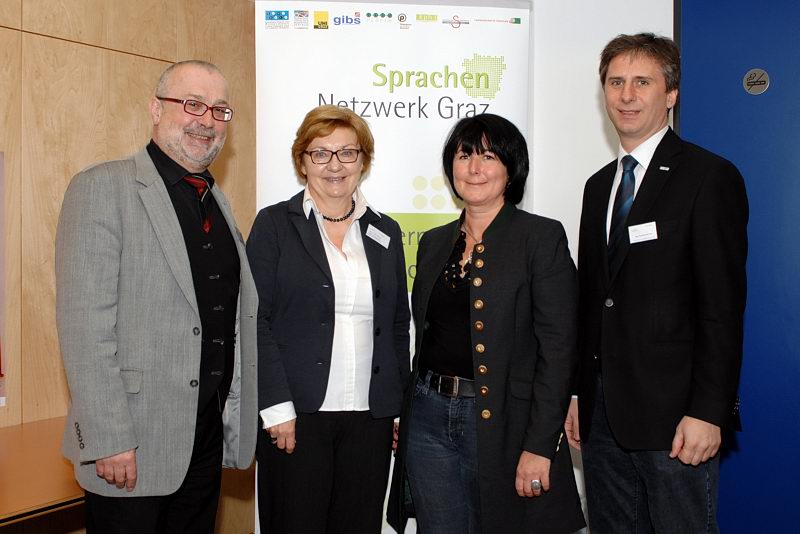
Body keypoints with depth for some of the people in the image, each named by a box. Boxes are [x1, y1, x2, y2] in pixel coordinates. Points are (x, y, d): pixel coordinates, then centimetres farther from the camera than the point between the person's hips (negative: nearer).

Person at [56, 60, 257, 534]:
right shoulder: (102, 187, -10)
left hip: (209, 436, 7)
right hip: (132, 448, -6)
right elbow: (84, 326, -16)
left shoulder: (218, 201, 13)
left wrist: (238, 420, 12)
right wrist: (108, 440, -19)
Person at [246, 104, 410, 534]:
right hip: (295, 416, -3)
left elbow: (398, 325, 14)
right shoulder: (274, 224, 0)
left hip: (370, 418, 4)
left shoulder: (385, 232, 12)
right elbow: (256, 320, -6)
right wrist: (277, 408, -12)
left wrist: (400, 408, 8)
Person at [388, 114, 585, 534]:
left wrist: (539, 447, -16)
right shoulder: (434, 243, 11)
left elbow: (557, 348, -11)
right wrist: (405, 414, 10)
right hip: (428, 419, 5)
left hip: (500, 421, -4)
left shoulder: (542, 237, -6)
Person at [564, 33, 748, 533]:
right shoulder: (599, 185, 15)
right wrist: (578, 394, 11)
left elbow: (723, 306, -11)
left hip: (674, 414, -6)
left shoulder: (710, 177, -6)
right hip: (603, 413, 6)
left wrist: (708, 412, -16)